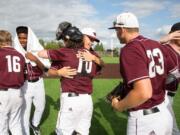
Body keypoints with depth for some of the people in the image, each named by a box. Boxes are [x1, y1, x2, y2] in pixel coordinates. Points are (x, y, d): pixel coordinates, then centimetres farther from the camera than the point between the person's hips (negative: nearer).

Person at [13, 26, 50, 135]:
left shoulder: (38, 50, -6)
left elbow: (46, 68, -10)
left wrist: (35, 59, -24)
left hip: (38, 83, 3)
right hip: (24, 85, -3)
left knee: (40, 107, 20)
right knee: (25, 110, -1)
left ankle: (35, 124, 50)